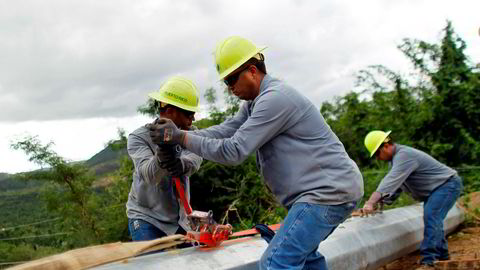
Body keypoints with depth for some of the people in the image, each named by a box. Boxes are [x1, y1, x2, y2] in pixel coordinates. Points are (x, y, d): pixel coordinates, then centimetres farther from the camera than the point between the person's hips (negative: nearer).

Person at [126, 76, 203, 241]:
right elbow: (148, 174, -32)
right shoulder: (138, 138, -14)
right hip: (146, 218, -4)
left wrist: (182, 164, -49)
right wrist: (162, 155, -54)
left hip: (179, 219, 4)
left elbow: (194, 160, -25)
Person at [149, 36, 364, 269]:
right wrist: (176, 134, -7)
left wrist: (181, 137, -16)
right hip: (327, 188, 11)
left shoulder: (275, 97, -19)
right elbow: (225, 130, 5)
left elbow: (234, 151, -21)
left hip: (330, 191, -11)